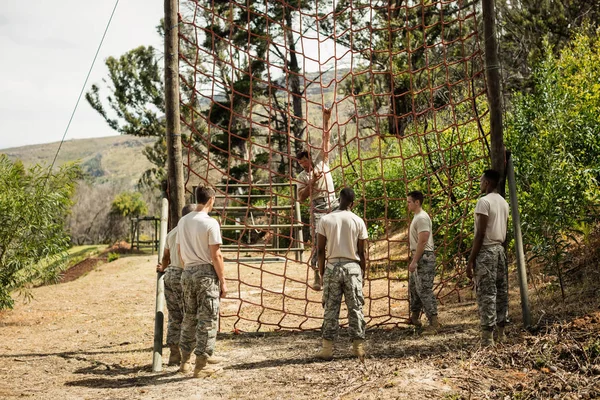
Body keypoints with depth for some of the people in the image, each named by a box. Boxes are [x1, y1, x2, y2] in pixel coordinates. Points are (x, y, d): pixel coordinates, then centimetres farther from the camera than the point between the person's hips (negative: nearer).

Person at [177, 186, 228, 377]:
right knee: (207, 320, 2)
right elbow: (216, 256, -14)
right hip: (206, 273, -6)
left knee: (189, 318, 16)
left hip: (187, 274, 6)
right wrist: (223, 280, -7)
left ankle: (185, 361, 23)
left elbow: (180, 252, 12)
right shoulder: (210, 223, -13)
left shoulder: (182, 221, 6)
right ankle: (201, 364, 5)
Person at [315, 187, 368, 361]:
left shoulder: (326, 220, -1)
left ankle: (327, 348, 5)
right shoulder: (358, 221, -1)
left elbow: (321, 250, -1)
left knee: (331, 309, 5)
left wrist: (322, 272, 8)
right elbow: (362, 252, 1)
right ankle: (359, 346, 10)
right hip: (352, 267, 0)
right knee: (355, 308, 8)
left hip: (332, 266, 0)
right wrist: (363, 273, 11)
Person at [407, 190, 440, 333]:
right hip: (418, 257, 11)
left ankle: (434, 322, -8)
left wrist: (414, 261, -23)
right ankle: (414, 317, 29)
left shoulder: (422, 217, -16)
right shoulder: (416, 217, 16)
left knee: (424, 290, -10)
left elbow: (422, 241, -22)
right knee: (413, 287, 18)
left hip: (424, 258, -11)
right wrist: (413, 260, 20)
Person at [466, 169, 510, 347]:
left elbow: (480, 233, -17)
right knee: (501, 291, 9)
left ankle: (487, 338, -9)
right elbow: (504, 231, 16)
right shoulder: (503, 202, 14)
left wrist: (471, 259, -15)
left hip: (486, 251, -8)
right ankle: (501, 334, 13)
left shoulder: (484, 201, -12)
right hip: (500, 250, 9)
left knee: (486, 293, -8)